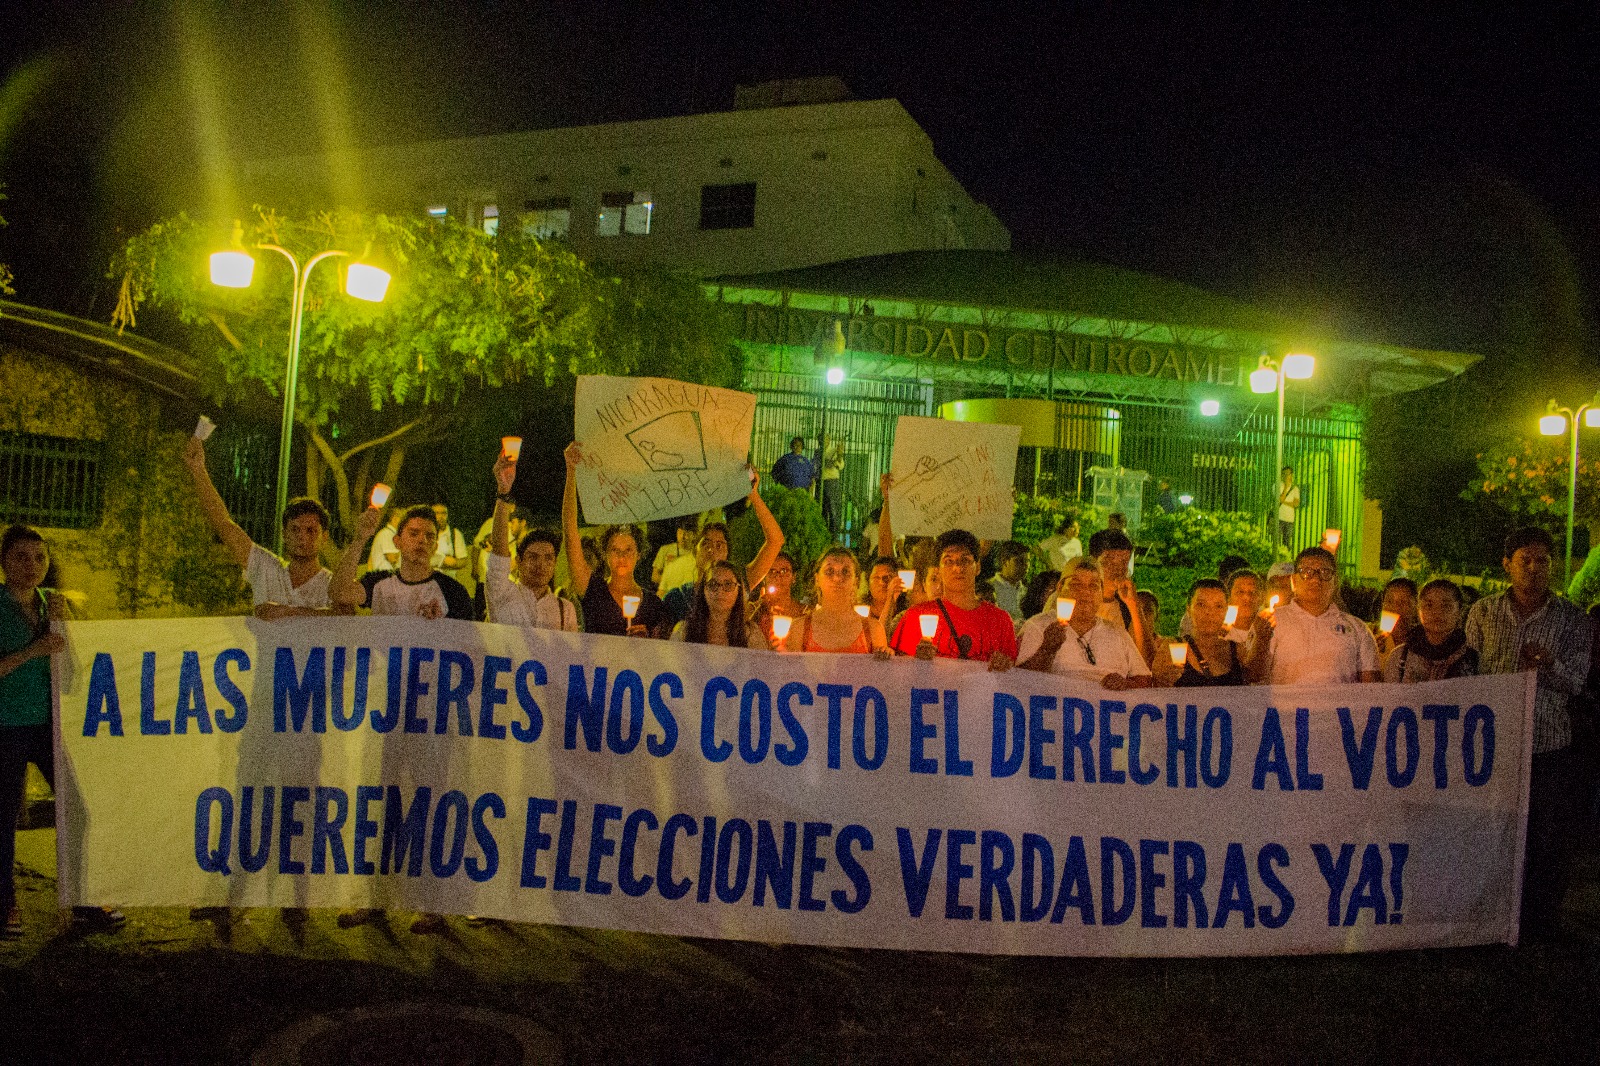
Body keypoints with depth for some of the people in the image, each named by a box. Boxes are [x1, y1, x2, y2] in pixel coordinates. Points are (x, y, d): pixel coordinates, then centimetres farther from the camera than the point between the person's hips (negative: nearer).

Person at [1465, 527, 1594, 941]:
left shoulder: (1572, 620, 2)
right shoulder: (1483, 612, 5)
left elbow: (1574, 683, -2)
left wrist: (1549, 663, -23)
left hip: (1549, 748, -1)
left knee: (1549, 841, 2)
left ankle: (1542, 921, 18)